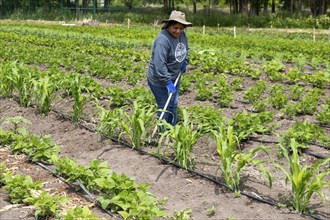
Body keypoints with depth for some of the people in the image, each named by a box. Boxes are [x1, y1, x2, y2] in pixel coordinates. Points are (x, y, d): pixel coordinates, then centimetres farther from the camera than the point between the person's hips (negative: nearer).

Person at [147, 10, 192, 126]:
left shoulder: (182, 35, -2)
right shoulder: (162, 40, -29)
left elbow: (185, 48, 21)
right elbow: (159, 64, -33)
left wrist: (185, 61, 6)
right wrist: (167, 82, -31)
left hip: (174, 77, 9)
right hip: (159, 79, -8)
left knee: (174, 105, 19)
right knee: (164, 107, -1)